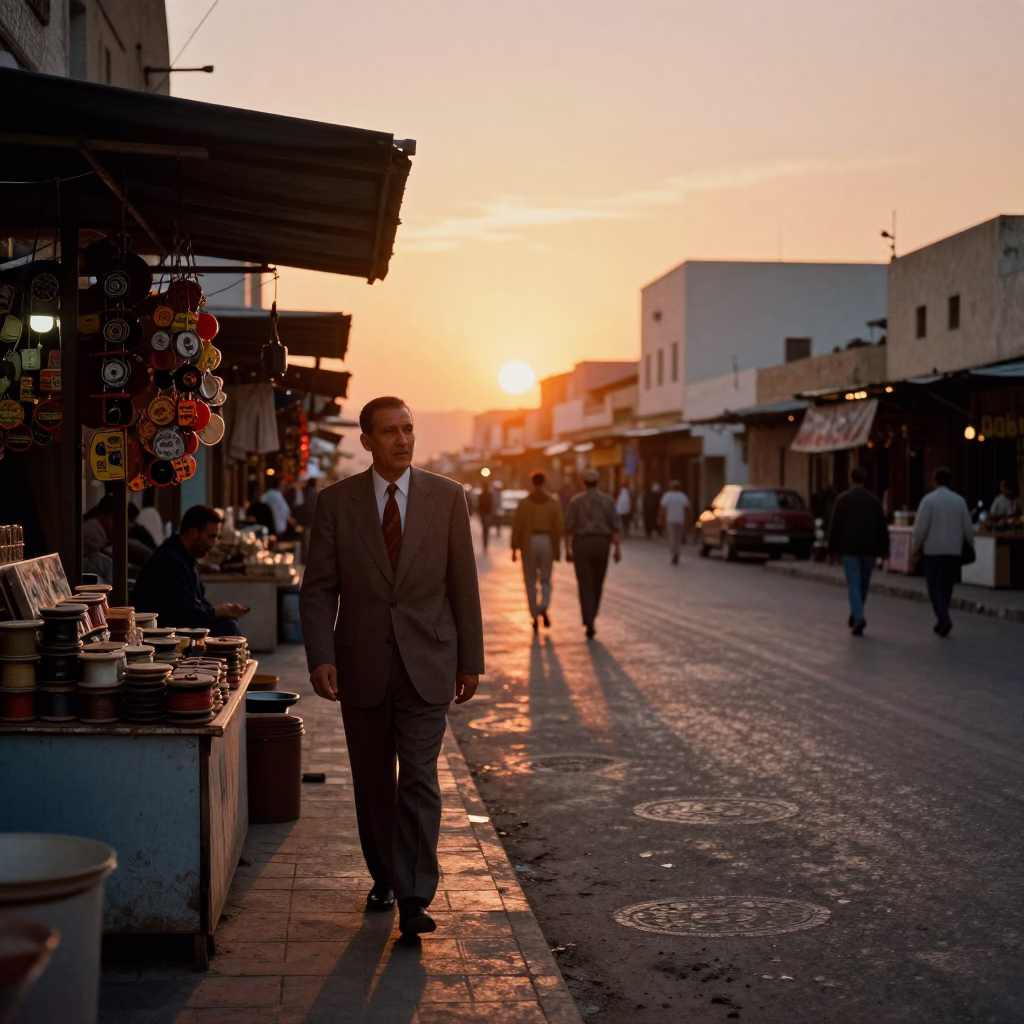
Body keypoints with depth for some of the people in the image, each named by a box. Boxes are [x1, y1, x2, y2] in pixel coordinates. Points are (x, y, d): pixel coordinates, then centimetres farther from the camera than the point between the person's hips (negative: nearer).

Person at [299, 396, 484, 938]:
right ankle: (384, 878, 30)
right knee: (373, 783, 12)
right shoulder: (335, 501, 0)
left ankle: (414, 898, -6)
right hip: (362, 664, 1)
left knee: (419, 780, -8)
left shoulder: (446, 497, 1)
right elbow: (318, 588, 0)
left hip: (425, 663, -1)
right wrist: (320, 657, -12)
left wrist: (470, 659, 4)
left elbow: (464, 583, 4)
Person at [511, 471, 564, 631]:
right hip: (547, 543, 1)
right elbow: (558, 527, -4)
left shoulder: (524, 502, -5)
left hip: (529, 543, -1)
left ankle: (535, 618, 10)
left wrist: (514, 548, 1)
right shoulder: (554, 502, -2)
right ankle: (544, 608, -14)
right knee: (546, 580, 14)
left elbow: (517, 526, -6)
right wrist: (557, 549, 4)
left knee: (531, 582, 11)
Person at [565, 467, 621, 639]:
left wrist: (567, 550, 5)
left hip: (581, 546, -2)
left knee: (585, 587, -3)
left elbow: (569, 527, -3)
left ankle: (589, 624, -17)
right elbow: (614, 526, -3)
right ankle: (590, 619, 32)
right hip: (601, 546, 2)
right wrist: (618, 549, -2)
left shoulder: (576, 501, -1)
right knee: (597, 584, 20)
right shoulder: (607, 499, 2)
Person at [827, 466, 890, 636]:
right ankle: (855, 616, 25)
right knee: (864, 584, 16)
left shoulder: (843, 499, -4)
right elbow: (882, 526, 2)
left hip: (849, 548, -2)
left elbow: (835, 526, -5)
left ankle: (859, 617, -21)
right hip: (869, 548, 2)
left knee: (854, 584, -4)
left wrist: (833, 549, 2)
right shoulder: (874, 499, 2)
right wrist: (884, 548, 8)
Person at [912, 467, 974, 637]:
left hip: (933, 551, -3)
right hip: (954, 551, 3)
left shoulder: (928, 500, -8)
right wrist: (970, 547, 17)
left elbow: (920, 528, -10)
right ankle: (941, 621, 19)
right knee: (947, 587, 13)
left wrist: (917, 548, 2)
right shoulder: (959, 501, 2)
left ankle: (944, 619, -17)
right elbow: (968, 528, 3)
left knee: (935, 587, 0)